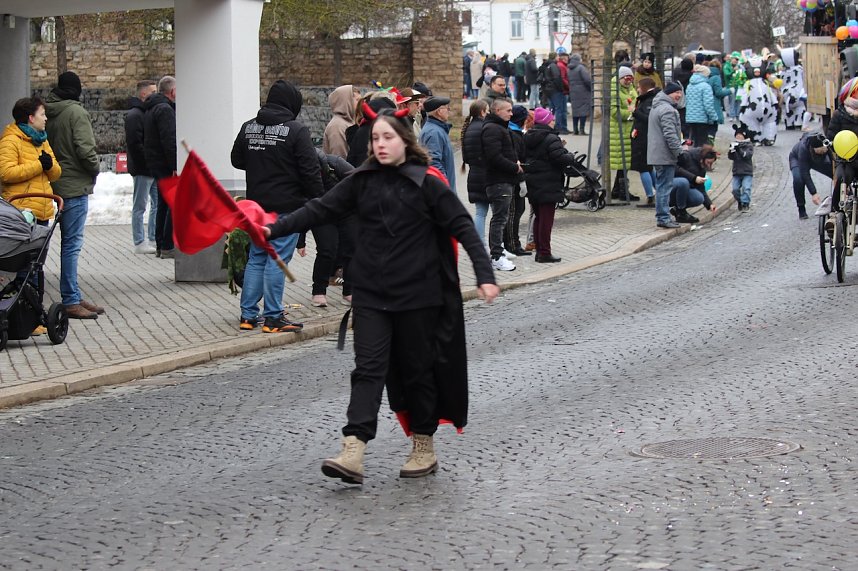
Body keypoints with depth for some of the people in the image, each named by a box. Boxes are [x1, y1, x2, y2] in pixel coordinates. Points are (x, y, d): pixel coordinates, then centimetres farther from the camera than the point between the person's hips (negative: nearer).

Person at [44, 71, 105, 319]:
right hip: (75, 186, -8)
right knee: (72, 244, -6)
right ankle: (71, 302, -6)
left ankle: (74, 297, 20)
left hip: (56, 184, 8)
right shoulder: (76, 112, -13)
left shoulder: (48, 113, 10)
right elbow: (85, 149, -19)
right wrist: (95, 170, -3)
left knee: (70, 243, 14)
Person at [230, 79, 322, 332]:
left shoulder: (248, 127, 6)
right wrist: (317, 200, -4)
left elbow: (237, 160, 17)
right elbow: (310, 170, -14)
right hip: (287, 206, -6)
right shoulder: (296, 130, -13)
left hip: (257, 204, 6)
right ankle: (273, 318, -1)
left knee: (256, 257, 13)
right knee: (277, 259, -3)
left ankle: (248, 315, 14)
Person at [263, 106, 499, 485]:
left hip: (417, 294, -3)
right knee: (368, 368, -6)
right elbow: (320, 209, 3)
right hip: (371, 293, 3)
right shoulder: (363, 181, 5)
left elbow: (463, 228, -6)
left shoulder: (428, 183, -6)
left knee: (418, 369, 8)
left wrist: (484, 275, -14)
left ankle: (424, 448, 23)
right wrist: (275, 229, -8)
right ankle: (353, 452, -16)